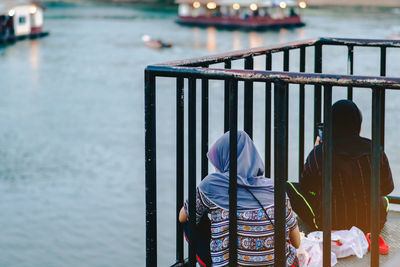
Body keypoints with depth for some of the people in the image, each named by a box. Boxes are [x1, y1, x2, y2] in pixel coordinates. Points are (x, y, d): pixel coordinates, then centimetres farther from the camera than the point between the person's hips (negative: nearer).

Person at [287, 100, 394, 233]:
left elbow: (305, 186, 2)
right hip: (371, 225, 4)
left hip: (330, 225, -3)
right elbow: (387, 188, 4)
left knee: (290, 188, 12)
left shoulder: (319, 153, -16)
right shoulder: (376, 152, -9)